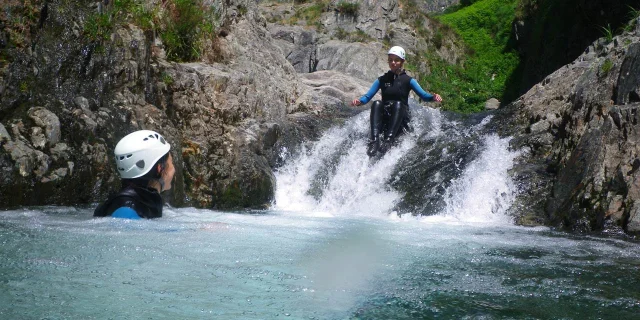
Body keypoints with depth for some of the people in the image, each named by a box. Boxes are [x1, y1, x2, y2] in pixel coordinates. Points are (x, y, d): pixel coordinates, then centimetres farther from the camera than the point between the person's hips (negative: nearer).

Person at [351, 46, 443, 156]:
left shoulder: (408, 80, 7)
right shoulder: (382, 80, 12)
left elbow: (423, 95, -2)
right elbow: (368, 96, 6)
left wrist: (434, 97, -24)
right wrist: (359, 101, -16)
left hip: (401, 118, -2)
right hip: (384, 119, 2)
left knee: (398, 104, -33)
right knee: (377, 104, -29)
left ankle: (388, 141, -48)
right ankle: (374, 141, -44)